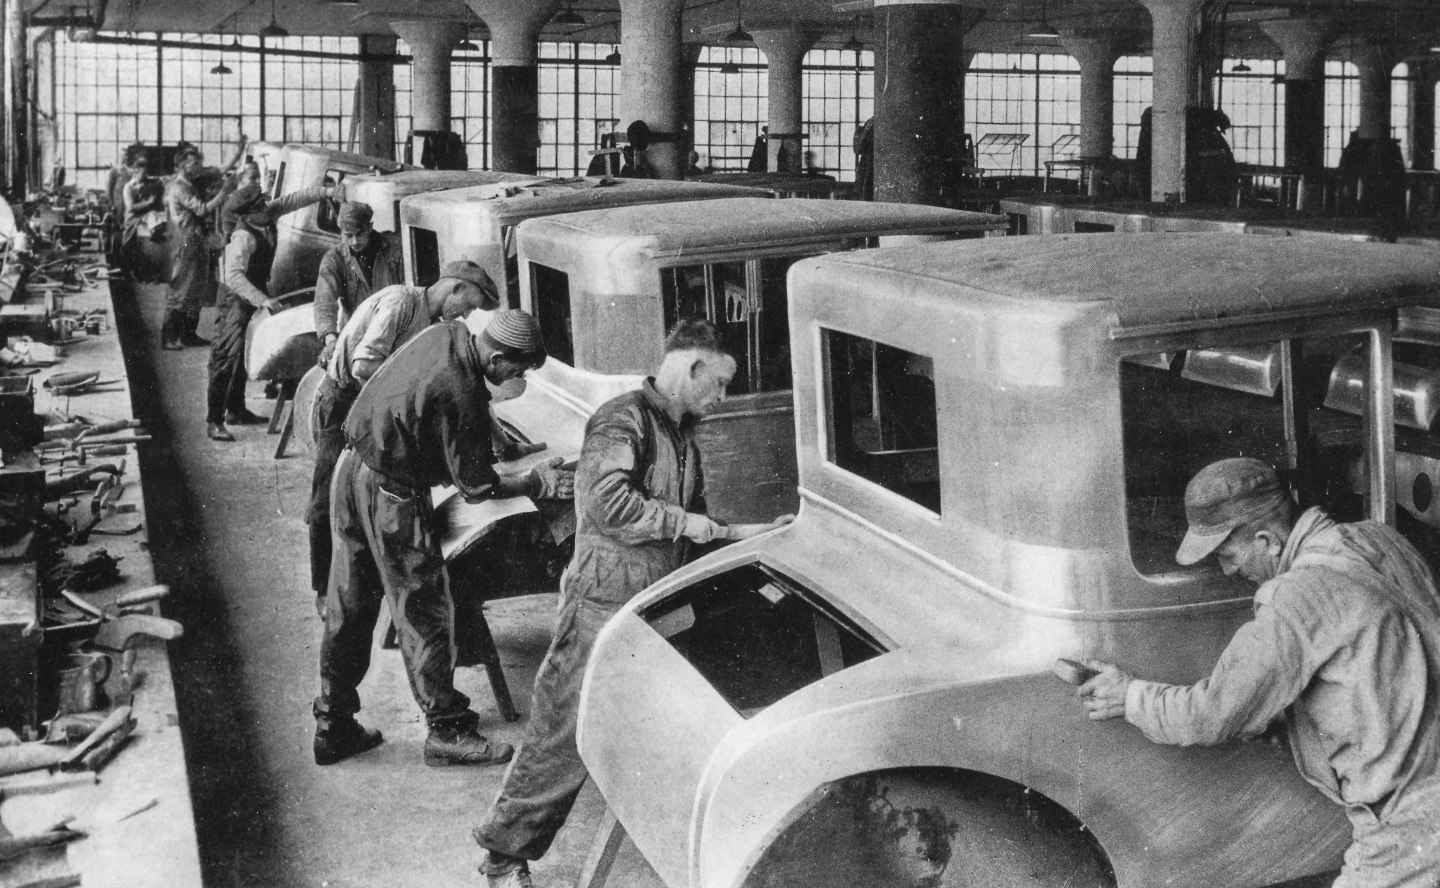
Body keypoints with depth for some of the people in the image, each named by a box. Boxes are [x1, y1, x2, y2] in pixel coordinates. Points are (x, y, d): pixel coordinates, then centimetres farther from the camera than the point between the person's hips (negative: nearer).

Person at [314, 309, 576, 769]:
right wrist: (538, 482, -4)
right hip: (390, 494, -9)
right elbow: (476, 486, -17)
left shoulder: (445, 333, -1)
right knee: (425, 613, 2)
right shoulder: (463, 396, -25)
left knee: (349, 606, 16)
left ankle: (333, 726, 25)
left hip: (351, 467, 9)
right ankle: (447, 731, 11)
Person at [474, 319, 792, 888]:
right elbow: (607, 500, -28)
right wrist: (682, 522, -20)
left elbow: (695, 519, 28)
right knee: (567, 734, -4)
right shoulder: (622, 420, -12)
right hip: (604, 604, -9)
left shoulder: (682, 434, 19)